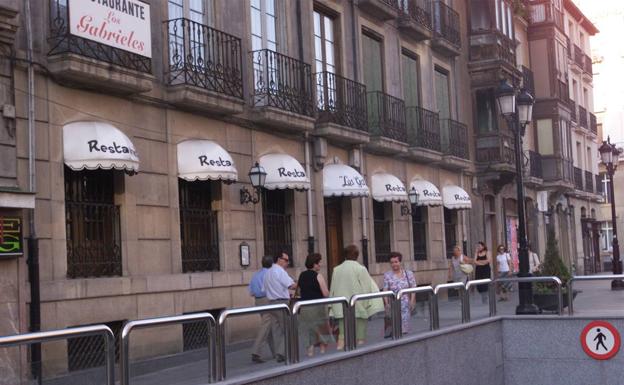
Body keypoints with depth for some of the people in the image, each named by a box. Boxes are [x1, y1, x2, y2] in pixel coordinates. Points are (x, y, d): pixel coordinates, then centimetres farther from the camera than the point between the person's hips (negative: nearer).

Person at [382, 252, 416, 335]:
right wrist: (387, 303, -12)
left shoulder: (408, 274, 7)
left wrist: (412, 301, -7)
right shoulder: (387, 275, 4)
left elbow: (413, 288, 4)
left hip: (405, 304, 1)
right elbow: (385, 290, 0)